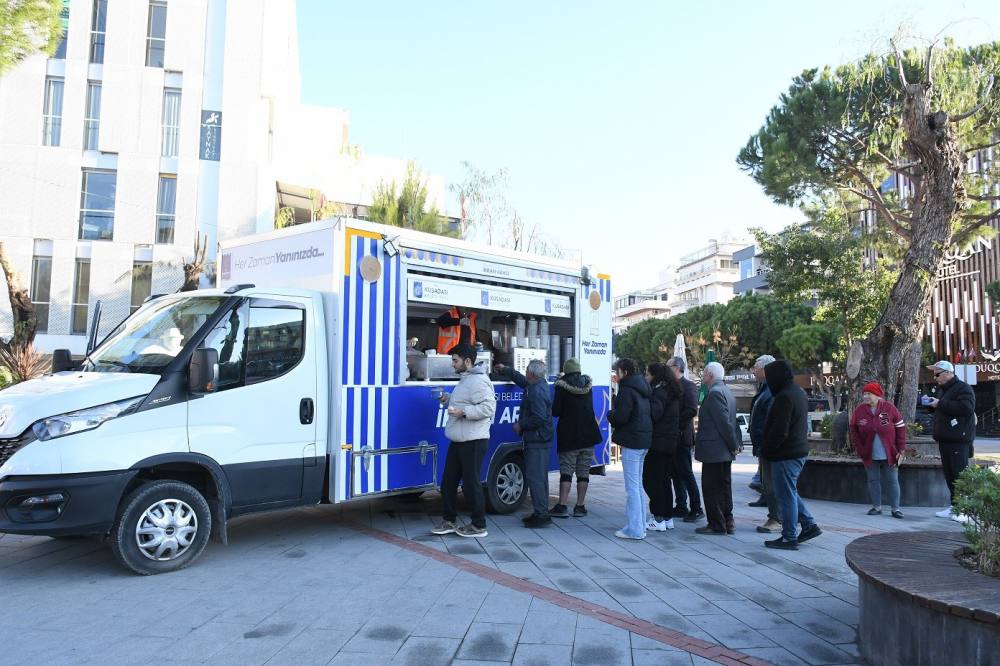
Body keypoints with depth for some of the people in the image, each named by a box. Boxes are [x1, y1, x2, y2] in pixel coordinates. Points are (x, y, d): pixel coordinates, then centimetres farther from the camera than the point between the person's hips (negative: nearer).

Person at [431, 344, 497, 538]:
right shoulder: (465, 380, 17)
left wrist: (464, 412, -25)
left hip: (473, 442, -10)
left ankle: (479, 526, 12)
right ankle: (449, 521, 25)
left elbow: (488, 407, -24)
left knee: (471, 483, -1)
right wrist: (449, 399, 13)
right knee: (448, 481, 13)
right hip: (458, 440, 10)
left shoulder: (479, 381, -16)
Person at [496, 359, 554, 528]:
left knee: (534, 477, -8)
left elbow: (538, 418, -25)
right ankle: (541, 511, 24)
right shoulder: (541, 385, 12)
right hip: (541, 439, 11)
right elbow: (521, 380, 30)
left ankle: (541, 514, -6)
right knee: (539, 477, 16)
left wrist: (521, 425, -12)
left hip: (536, 441, -11)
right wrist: (504, 370, 37)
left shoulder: (537, 392, -20)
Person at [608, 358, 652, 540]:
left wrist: (610, 414, 0)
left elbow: (620, 417, -21)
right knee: (637, 485, 16)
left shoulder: (627, 390, -14)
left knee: (632, 487, -5)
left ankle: (634, 529, -2)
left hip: (631, 442, -9)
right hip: (644, 440, 9)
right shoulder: (642, 388, 14)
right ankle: (640, 526, 22)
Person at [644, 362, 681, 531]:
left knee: (650, 480, -4)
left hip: (658, 444, -10)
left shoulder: (660, 392, -14)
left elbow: (653, 414, -25)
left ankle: (658, 519, -3)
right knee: (664, 480, 15)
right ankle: (668, 518, 20)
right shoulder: (671, 392, 16)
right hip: (670, 443, 10)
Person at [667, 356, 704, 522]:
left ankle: (696, 509, 2)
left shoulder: (688, 386, -10)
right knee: (676, 473, 12)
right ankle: (681, 507, 20)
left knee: (686, 473, -5)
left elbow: (692, 410, -20)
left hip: (682, 436, -8)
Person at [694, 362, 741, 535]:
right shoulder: (727, 391, 15)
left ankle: (717, 525, 3)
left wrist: (734, 445, -13)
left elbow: (725, 422, -20)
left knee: (712, 488, -2)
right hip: (725, 451, 10)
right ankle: (728, 522, 22)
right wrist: (737, 442, 14)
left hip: (714, 450, -10)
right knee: (724, 487, 15)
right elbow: (731, 421, 16)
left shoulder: (715, 393, -17)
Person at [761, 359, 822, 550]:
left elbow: (780, 431, -24)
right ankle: (810, 525, 23)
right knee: (790, 492, 21)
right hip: (799, 450, 10)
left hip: (785, 455, -10)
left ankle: (789, 538, 5)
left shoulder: (784, 397, -20)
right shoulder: (799, 393, 13)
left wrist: (765, 450, -11)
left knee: (786, 495, -2)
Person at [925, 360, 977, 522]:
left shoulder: (963, 388, -8)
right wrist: (932, 404, 16)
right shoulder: (945, 390, 22)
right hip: (945, 440, 10)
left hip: (958, 440, -10)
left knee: (960, 474, -10)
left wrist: (941, 404, -19)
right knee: (949, 474, 11)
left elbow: (966, 408, -24)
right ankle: (955, 507, 17)